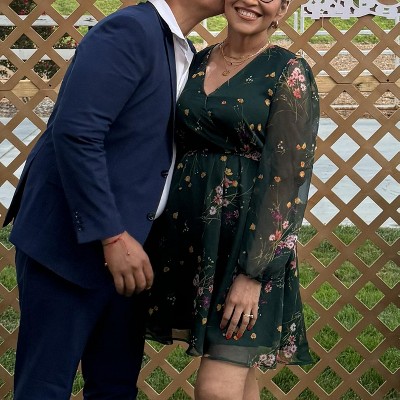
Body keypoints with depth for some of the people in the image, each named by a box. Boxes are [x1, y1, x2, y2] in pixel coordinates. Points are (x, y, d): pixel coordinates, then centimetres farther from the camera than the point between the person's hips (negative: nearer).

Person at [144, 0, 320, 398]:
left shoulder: (289, 73, -6)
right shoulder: (196, 63, 10)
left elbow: (289, 177, -12)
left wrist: (253, 273, -18)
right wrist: (155, 238, 11)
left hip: (246, 238, -5)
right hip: (185, 233, 5)